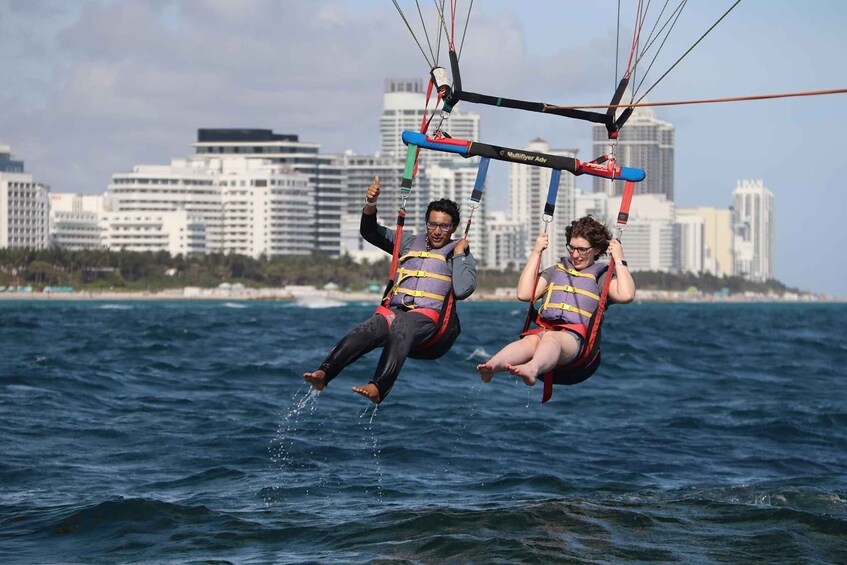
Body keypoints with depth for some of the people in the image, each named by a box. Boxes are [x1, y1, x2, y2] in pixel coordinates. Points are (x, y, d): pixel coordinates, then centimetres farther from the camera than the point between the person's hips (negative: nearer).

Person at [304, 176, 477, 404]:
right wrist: (371, 205, 4)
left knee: (401, 328, -39)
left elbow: (462, 290, -3)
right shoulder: (410, 243, 26)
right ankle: (323, 373, -51)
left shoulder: (461, 255, 15)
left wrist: (459, 253, 0)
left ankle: (378, 388, -60)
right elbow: (370, 232, 22)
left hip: (427, 315, -4)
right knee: (364, 332, -30)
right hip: (395, 310, 4)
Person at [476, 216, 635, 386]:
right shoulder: (556, 270, 32)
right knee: (530, 341, -35)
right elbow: (524, 294, 18)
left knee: (550, 338, -40)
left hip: (576, 337, -3)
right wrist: (536, 253, 20)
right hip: (543, 330, 3)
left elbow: (626, 295, -1)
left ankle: (531, 369, -73)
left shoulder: (601, 275, 20)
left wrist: (618, 259, 4)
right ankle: (491, 366, -66)